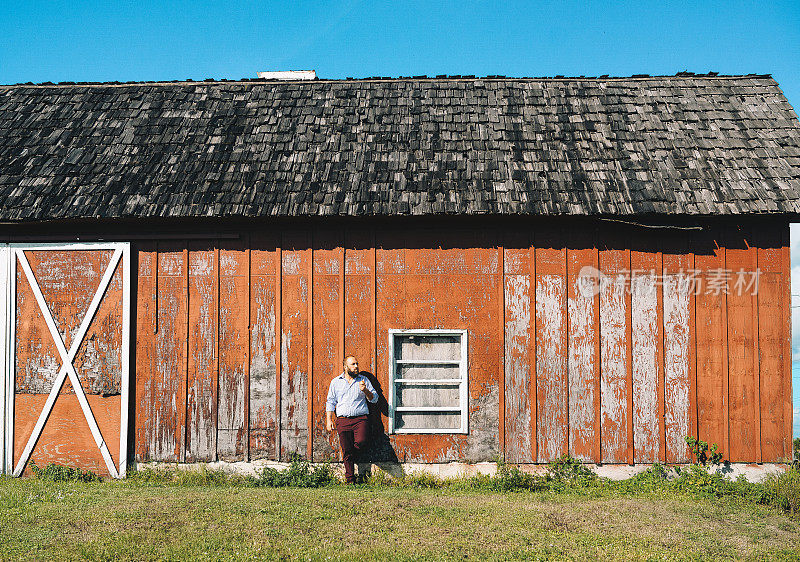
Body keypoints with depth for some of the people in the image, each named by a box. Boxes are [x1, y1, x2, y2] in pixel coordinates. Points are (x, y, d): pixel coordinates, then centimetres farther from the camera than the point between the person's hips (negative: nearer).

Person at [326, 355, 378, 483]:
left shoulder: (364, 380, 14)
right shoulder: (336, 382, 15)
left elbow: (374, 398, 12)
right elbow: (331, 402, 16)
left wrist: (365, 390, -7)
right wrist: (329, 420, 7)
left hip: (360, 418, 0)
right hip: (343, 420, 1)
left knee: (361, 442, -26)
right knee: (346, 451, -4)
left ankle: (351, 455, 7)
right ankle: (350, 480, 5)